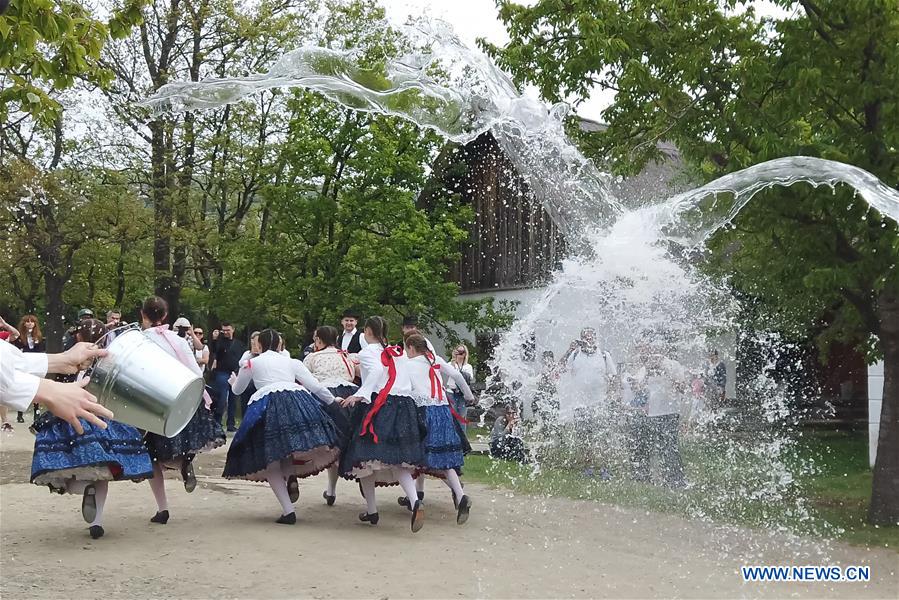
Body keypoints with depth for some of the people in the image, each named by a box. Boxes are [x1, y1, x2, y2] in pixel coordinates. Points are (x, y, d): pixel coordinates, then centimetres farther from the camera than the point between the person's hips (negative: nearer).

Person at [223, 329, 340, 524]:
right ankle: (292, 474, -16)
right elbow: (315, 386, 17)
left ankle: (288, 511, -7)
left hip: (265, 404, -1)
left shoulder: (251, 363, 23)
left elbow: (237, 390, 38)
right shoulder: (292, 362, 25)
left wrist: (234, 381, 60)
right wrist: (334, 401, 30)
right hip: (298, 401, 1)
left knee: (268, 460, 3)